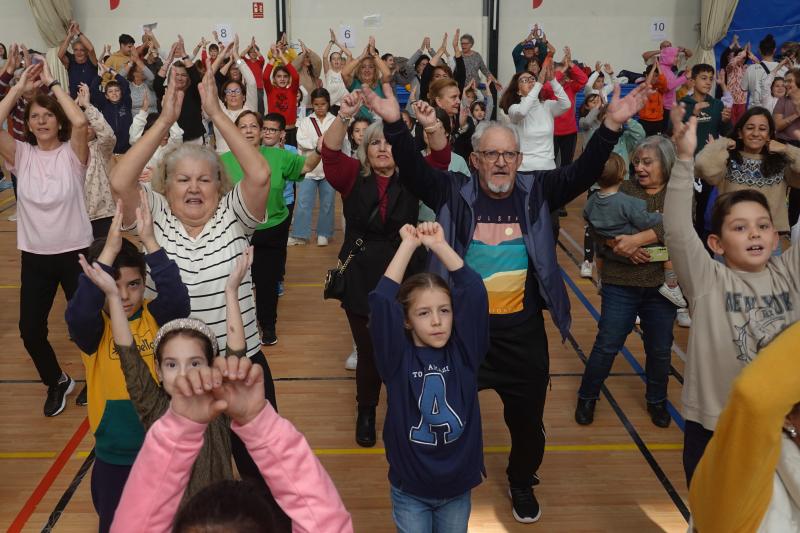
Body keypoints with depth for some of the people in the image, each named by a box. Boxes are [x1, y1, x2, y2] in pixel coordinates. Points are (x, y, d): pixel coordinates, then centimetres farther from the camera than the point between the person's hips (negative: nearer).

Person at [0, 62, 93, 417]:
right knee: (30, 330, 7)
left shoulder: (72, 153, -6)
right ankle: (57, 383, 32)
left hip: (75, 252, -3)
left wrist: (52, 83, -16)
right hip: (34, 256, 3)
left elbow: (80, 122, -27)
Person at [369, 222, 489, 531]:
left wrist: (439, 245, -17)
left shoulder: (463, 352, -8)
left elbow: (474, 293, -17)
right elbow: (382, 302, -25)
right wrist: (409, 244, -20)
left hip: (458, 487, 2)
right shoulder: (398, 359, -14)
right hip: (410, 489, -2)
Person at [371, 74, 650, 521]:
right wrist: (395, 124, -31)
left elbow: (582, 173, -11)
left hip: (522, 332, 1)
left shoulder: (537, 192, -2)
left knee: (528, 420, 17)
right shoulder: (454, 192, -5)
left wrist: (612, 127, -25)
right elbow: (413, 170, -16)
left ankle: (522, 481, 45)